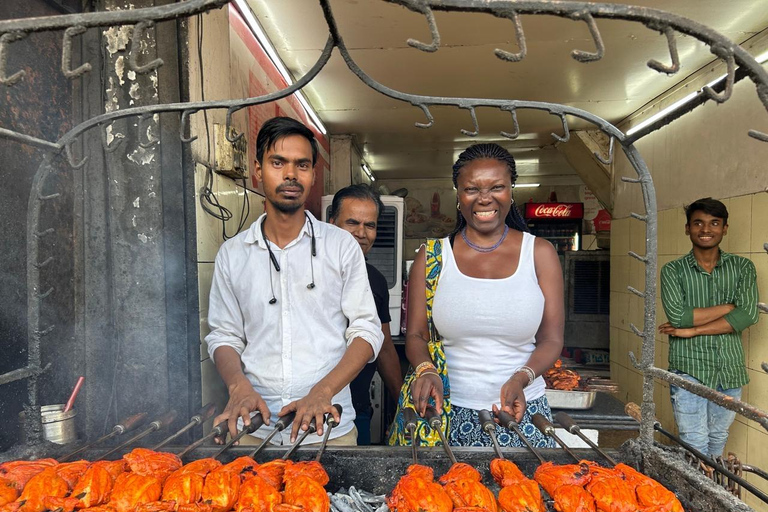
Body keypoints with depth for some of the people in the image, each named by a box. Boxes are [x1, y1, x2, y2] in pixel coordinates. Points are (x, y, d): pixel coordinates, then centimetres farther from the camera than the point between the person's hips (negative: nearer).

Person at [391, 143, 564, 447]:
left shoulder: (539, 254, 1)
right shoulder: (431, 258, 1)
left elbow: (551, 340, 1)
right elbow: (416, 336, 2)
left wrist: (521, 379, -17)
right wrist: (426, 370, -18)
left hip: (520, 412, 1)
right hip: (446, 413, 0)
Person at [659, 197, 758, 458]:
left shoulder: (742, 268, 5)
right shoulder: (673, 270, 0)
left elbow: (748, 315, -10)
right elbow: (677, 316, -14)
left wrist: (692, 330, -14)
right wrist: (731, 306, -10)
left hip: (729, 371, 3)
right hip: (689, 369, -2)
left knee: (718, 440, 17)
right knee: (695, 445, 0)